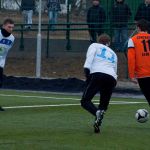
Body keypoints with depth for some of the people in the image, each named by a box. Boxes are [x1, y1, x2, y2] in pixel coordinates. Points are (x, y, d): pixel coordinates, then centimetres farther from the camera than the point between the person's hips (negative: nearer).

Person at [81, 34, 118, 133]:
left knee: (85, 101, -4)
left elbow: (89, 58, 1)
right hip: (112, 78, 4)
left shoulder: (94, 46, 20)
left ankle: (97, 112, -32)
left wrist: (87, 75, -8)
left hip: (97, 74, -4)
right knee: (103, 105, 15)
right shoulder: (113, 54, 34)